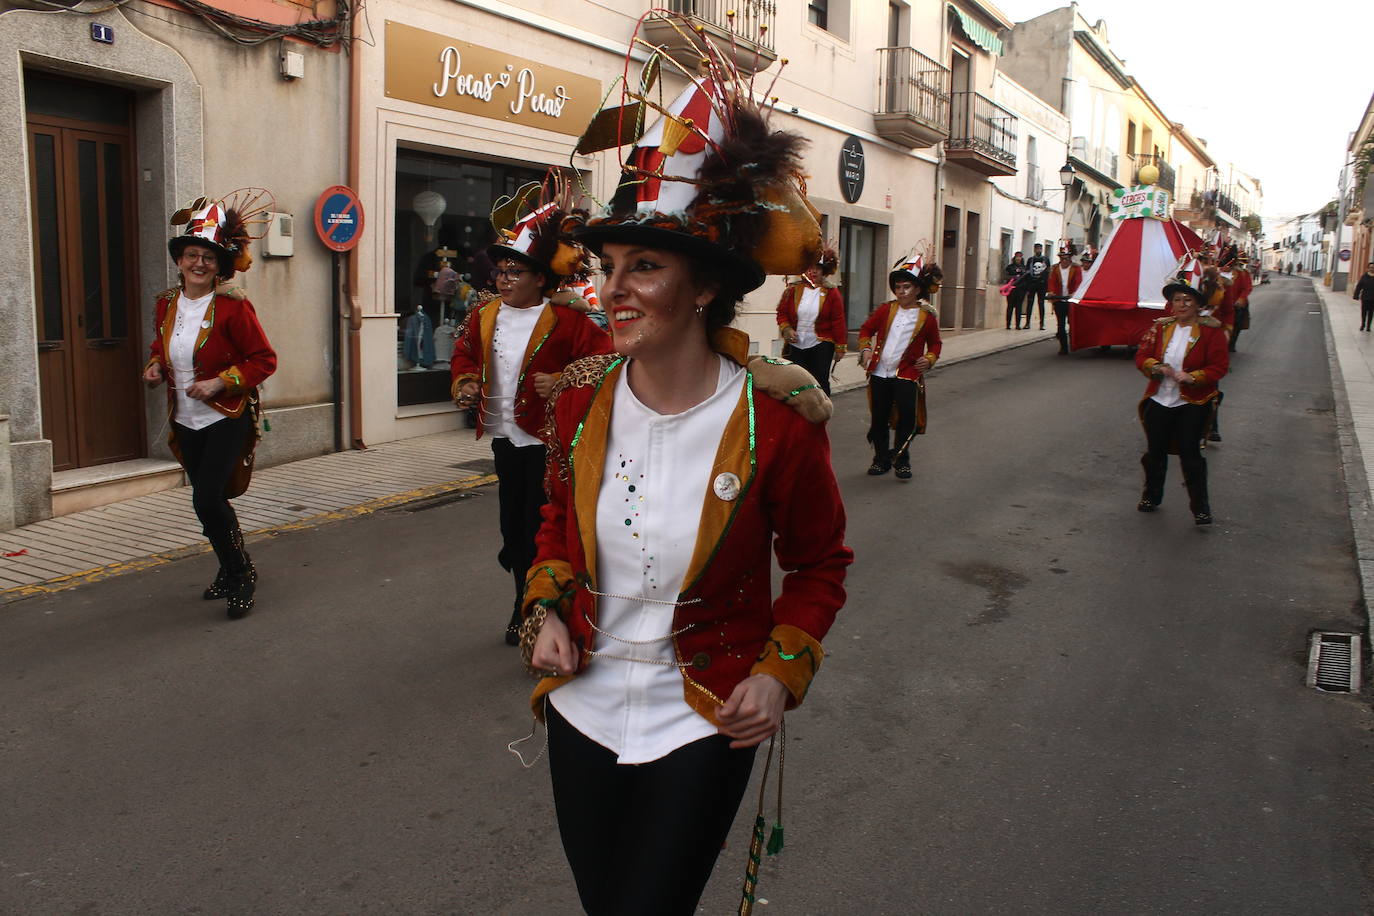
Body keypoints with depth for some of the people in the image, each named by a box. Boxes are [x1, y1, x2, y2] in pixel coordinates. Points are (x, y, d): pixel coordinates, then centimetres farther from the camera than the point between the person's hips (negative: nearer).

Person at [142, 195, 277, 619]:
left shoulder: (232, 306, -13)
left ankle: (240, 574, 4)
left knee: (207, 498, -16)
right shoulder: (166, 304, 5)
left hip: (227, 418, -6)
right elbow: (160, 346, 23)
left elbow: (264, 359, -11)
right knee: (211, 501, 15)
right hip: (186, 422, 6)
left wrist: (220, 382, -20)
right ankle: (232, 574, 32)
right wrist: (154, 366, 1)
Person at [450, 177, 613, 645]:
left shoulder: (565, 320, -13)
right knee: (513, 525, 16)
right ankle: (525, 604, 32)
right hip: (504, 436, 7)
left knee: (542, 529, -2)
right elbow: (464, 353, 22)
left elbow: (603, 358, -14)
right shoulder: (484, 316, 7)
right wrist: (465, 382, 2)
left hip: (548, 441, -6)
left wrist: (563, 382, -24)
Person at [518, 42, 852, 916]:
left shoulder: (779, 417, -19)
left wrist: (782, 670, -15)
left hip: (703, 722, -4)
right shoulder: (582, 395, -7)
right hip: (584, 705, 5)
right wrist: (547, 609, -4)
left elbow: (820, 563, -4)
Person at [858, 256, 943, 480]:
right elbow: (866, 329, 14)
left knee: (907, 418, -8)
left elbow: (935, 343, 11)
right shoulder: (886, 310, 5)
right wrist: (866, 349, -2)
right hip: (879, 373, 2)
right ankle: (881, 459, 22)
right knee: (879, 419, 7)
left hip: (907, 374, -2)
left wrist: (929, 359, -8)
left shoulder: (927, 316, 0)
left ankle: (901, 460, 10)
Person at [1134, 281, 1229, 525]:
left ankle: (1200, 507, 9)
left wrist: (1192, 377, -24)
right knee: (1155, 450, 13)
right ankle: (1151, 497, 33)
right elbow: (1142, 356, 4)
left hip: (1193, 404, -4)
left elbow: (1219, 366, -10)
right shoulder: (1160, 327, 4)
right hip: (1158, 401, 4)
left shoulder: (1210, 331, -7)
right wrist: (1157, 367, -17)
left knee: (1190, 452, -4)